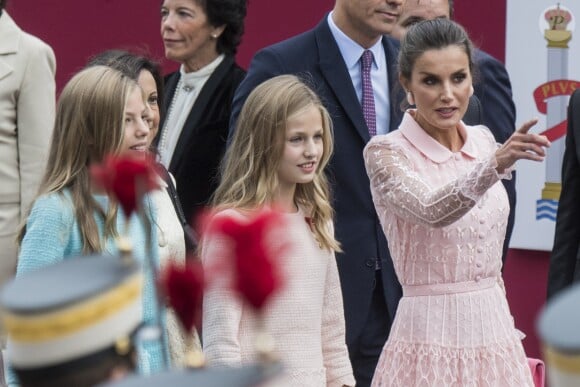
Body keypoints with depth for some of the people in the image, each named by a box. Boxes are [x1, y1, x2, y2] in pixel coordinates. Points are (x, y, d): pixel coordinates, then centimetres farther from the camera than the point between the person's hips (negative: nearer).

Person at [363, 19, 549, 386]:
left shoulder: (484, 142, 7)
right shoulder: (386, 152, -10)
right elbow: (432, 210, -30)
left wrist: (503, 324, 16)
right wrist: (494, 165, -44)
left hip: (494, 330, 5)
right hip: (431, 339, -5)